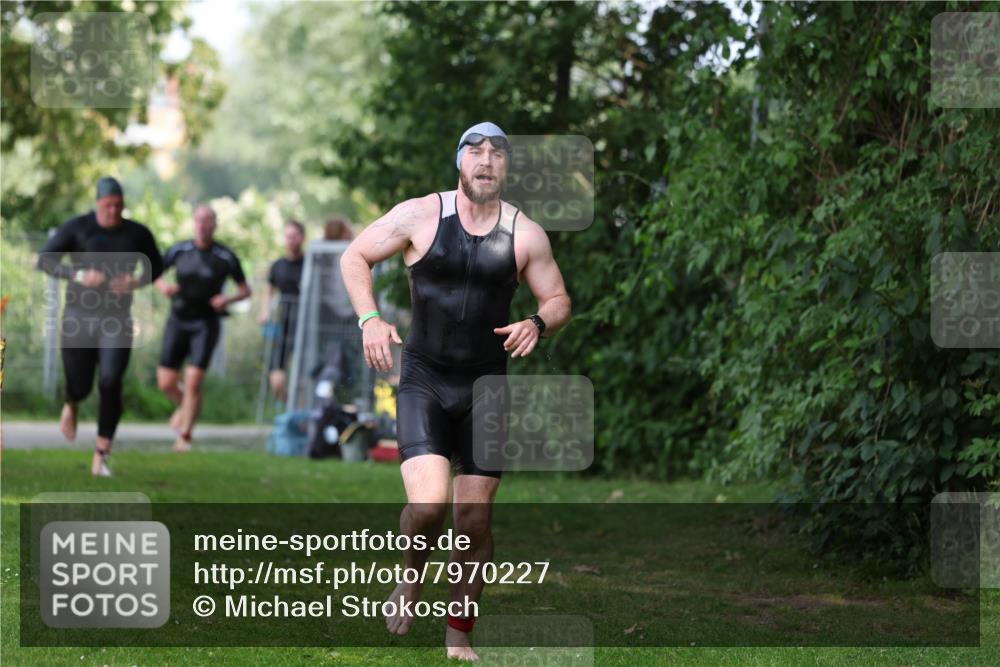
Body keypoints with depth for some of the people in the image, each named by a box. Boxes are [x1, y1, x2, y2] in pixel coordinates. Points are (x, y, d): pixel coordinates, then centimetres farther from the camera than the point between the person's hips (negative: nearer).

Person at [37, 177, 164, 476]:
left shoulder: (138, 233, -2)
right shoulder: (77, 227, -8)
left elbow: (156, 266, 13)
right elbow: (45, 259, -11)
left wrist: (137, 282, -10)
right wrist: (77, 275, -28)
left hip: (116, 320, 0)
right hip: (79, 317, 0)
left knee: (111, 384, -18)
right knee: (81, 386, 7)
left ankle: (101, 457, -10)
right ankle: (71, 404, 49)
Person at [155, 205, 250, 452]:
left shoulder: (226, 257, -5)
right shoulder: (179, 251, 1)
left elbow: (245, 290, 5)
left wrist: (228, 299, -16)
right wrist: (163, 285, -11)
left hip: (206, 323, -3)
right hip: (178, 321, 3)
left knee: (193, 382, -13)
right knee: (166, 383, 1)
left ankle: (185, 436, 1)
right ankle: (184, 406, 35)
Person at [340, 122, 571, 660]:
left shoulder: (526, 235, -2)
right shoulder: (420, 216, -6)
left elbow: (558, 301, 8)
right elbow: (354, 257, 3)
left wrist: (538, 324, -15)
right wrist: (369, 319, -11)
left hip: (486, 389, 2)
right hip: (423, 382, -2)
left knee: (475, 519, 4)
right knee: (428, 503, -20)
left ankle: (459, 635, 21)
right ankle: (412, 580, 13)